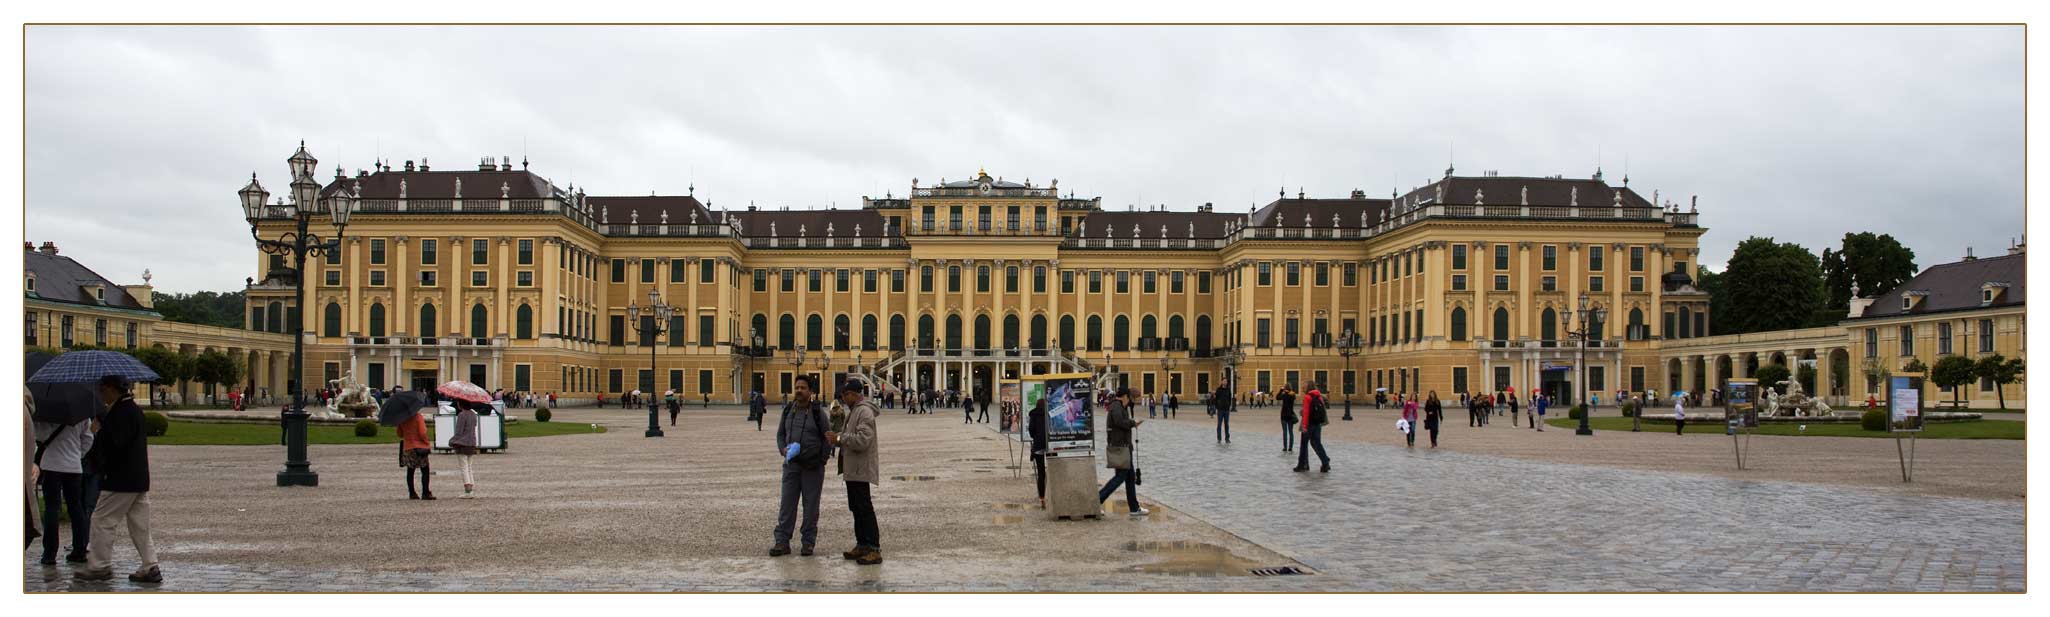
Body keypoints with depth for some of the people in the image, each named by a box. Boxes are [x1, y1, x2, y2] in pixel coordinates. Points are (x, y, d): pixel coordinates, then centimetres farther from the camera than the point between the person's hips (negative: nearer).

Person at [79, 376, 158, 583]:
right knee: (139, 524, 10)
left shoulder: (121, 412, -16)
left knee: (102, 520, 2)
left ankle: (100, 565, 8)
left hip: (120, 480, -9)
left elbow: (114, 443, -23)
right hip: (139, 479, 9)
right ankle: (150, 567, 9)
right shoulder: (135, 410, 14)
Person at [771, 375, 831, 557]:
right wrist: (783, 449, -5)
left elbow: (827, 438, -2)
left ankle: (808, 543, 10)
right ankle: (782, 542, 5)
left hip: (813, 466, -3)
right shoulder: (788, 410, 7)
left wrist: (821, 460, -9)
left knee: (811, 505, 3)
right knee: (787, 503, 2)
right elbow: (780, 433, 14)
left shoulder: (818, 412, -4)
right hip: (791, 464, 4)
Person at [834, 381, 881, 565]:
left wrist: (839, 438, -19)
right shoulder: (854, 411, 18)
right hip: (852, 470, 11)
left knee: (865, 509, -10)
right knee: (856, 509, 16)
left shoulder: (864, 412, -16)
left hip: (862, 470, -11)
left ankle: (874, 550, -8)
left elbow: (862, 440, -26)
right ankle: (862, 545, 24)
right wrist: (837, 440, 9)